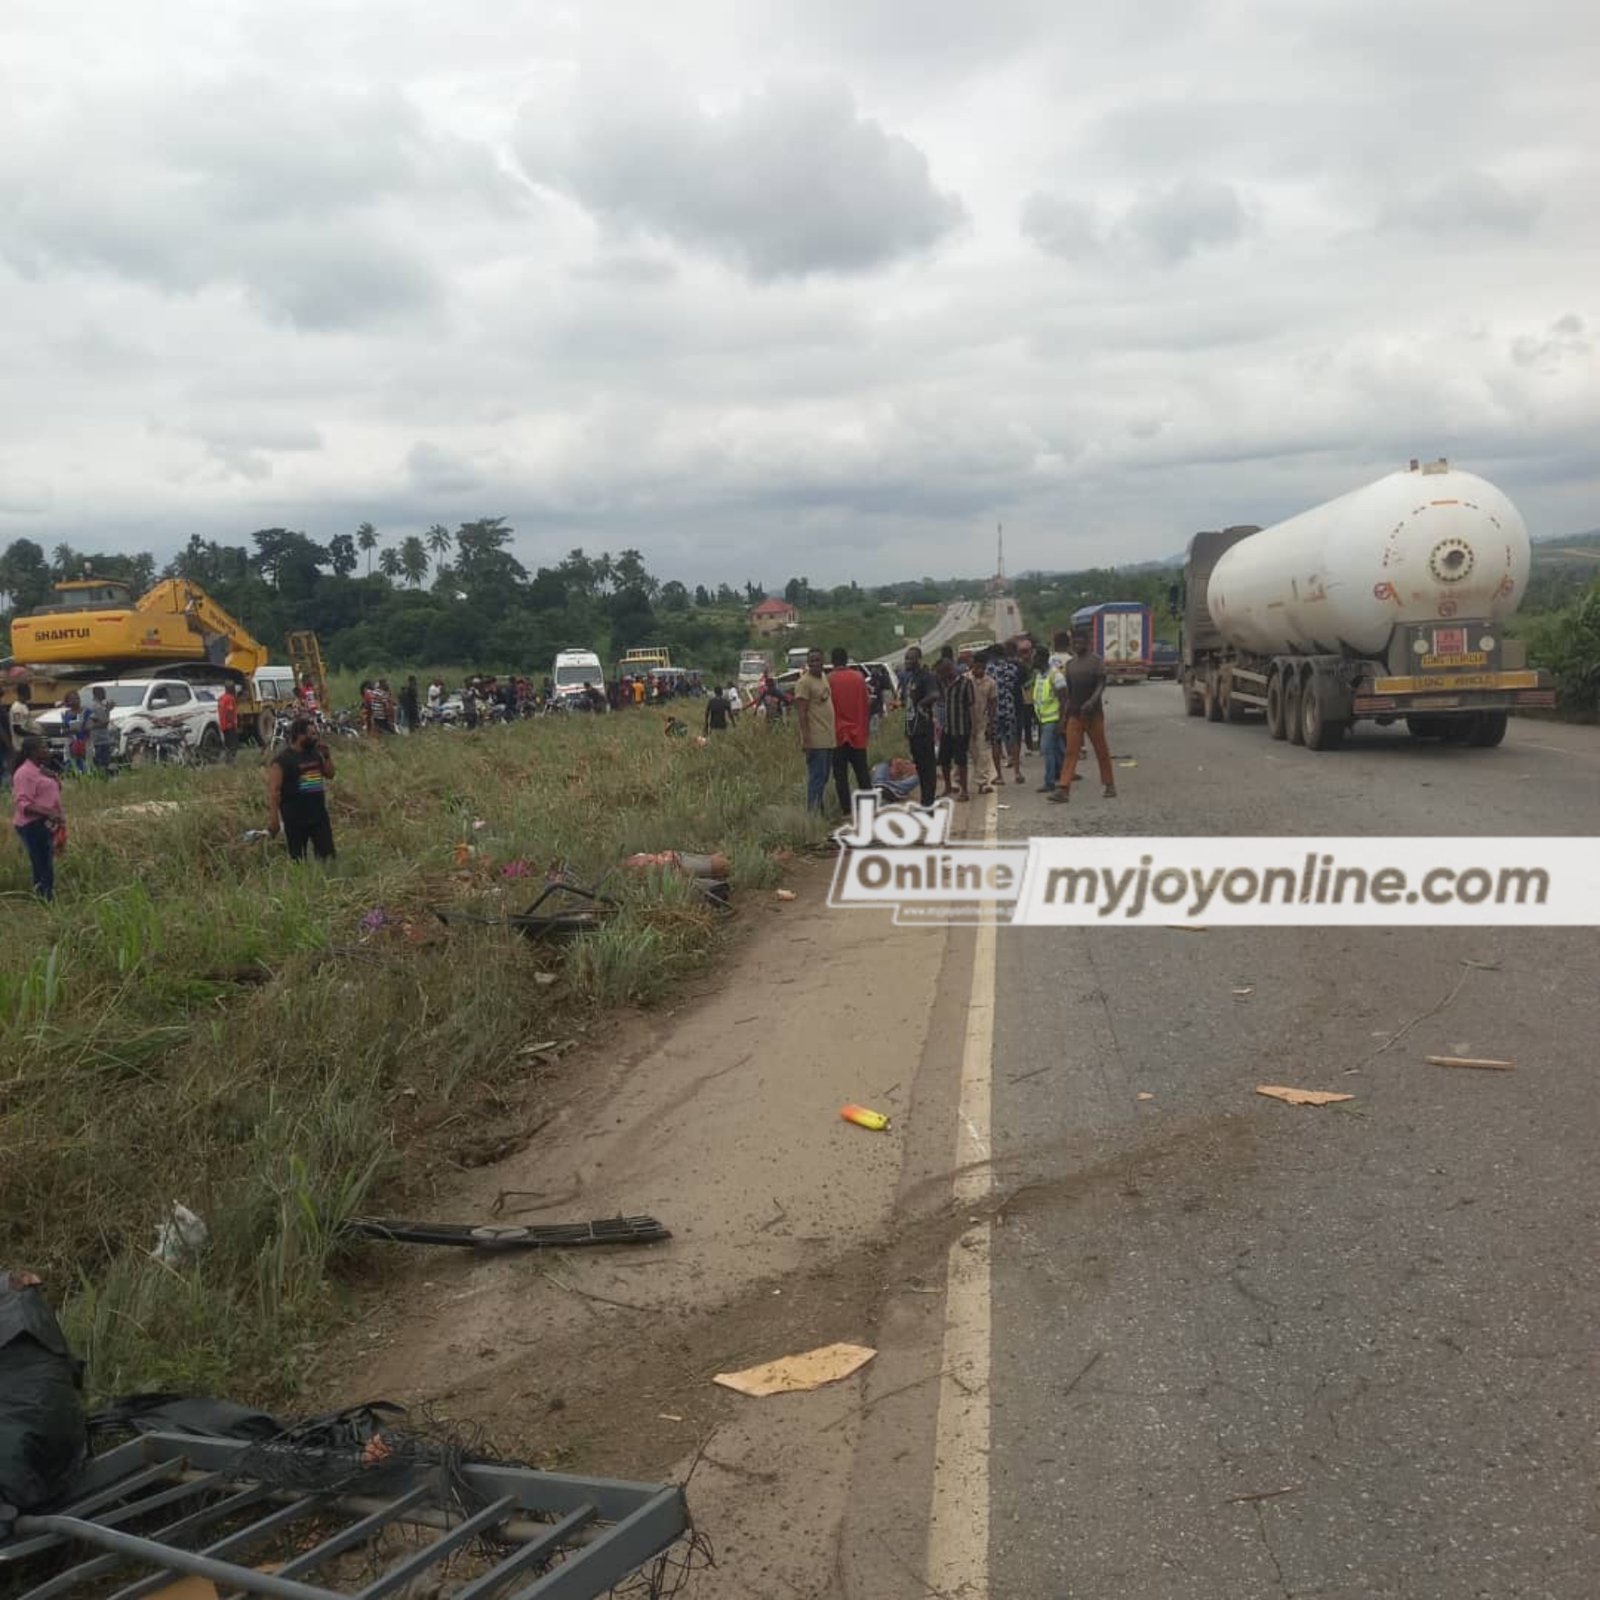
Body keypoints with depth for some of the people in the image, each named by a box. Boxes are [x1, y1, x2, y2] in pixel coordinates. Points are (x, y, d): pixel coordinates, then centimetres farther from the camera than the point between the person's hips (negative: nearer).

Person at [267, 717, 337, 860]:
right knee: (297, 860, 5)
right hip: (296, 820, -6)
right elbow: (273, 790, -15)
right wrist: (273, 819, -19)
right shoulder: (282, 760, -13)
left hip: (319, 815, 6)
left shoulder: (315, 753, 8)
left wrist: (326, 755, 1)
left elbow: (330, 775, 17)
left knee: (328, 856, 8)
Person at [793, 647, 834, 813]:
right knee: (816, 777, -8)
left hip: (828, 739, 9)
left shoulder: (824, 678, 16)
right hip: (816, 741, -9)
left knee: (824, 777, 13)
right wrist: (806, 740, -22)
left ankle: (819, 810, 20)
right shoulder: (804, 682, -11)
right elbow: (801, 713, -16)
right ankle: (813, 812, -4)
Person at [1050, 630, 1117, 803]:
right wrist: (1064, 709, 9)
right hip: (1074, 714, 4)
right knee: (1071, 752, -3)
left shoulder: (1096, 661, -3)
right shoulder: (1070, 664, 12)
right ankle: (1063, 790, -10)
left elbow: (1101, 684, -9)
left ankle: (1110, 785, 18)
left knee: (1102, 750, 5)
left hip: (1093, 713, -4)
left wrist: (1092, 701, -25)